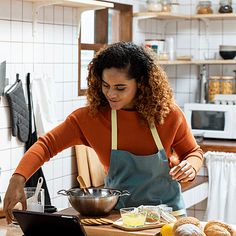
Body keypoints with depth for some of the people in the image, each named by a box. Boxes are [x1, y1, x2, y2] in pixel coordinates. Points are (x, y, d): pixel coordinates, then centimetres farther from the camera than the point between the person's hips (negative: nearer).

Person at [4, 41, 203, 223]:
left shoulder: (168, 114, -12)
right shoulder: (91, 116, -13)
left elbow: (193, 152, 4)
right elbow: (47, 144, -14)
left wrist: (191, 167, -19)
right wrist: (18, 179, -30)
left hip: (167, 210, 0)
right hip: (118, 212, 0)